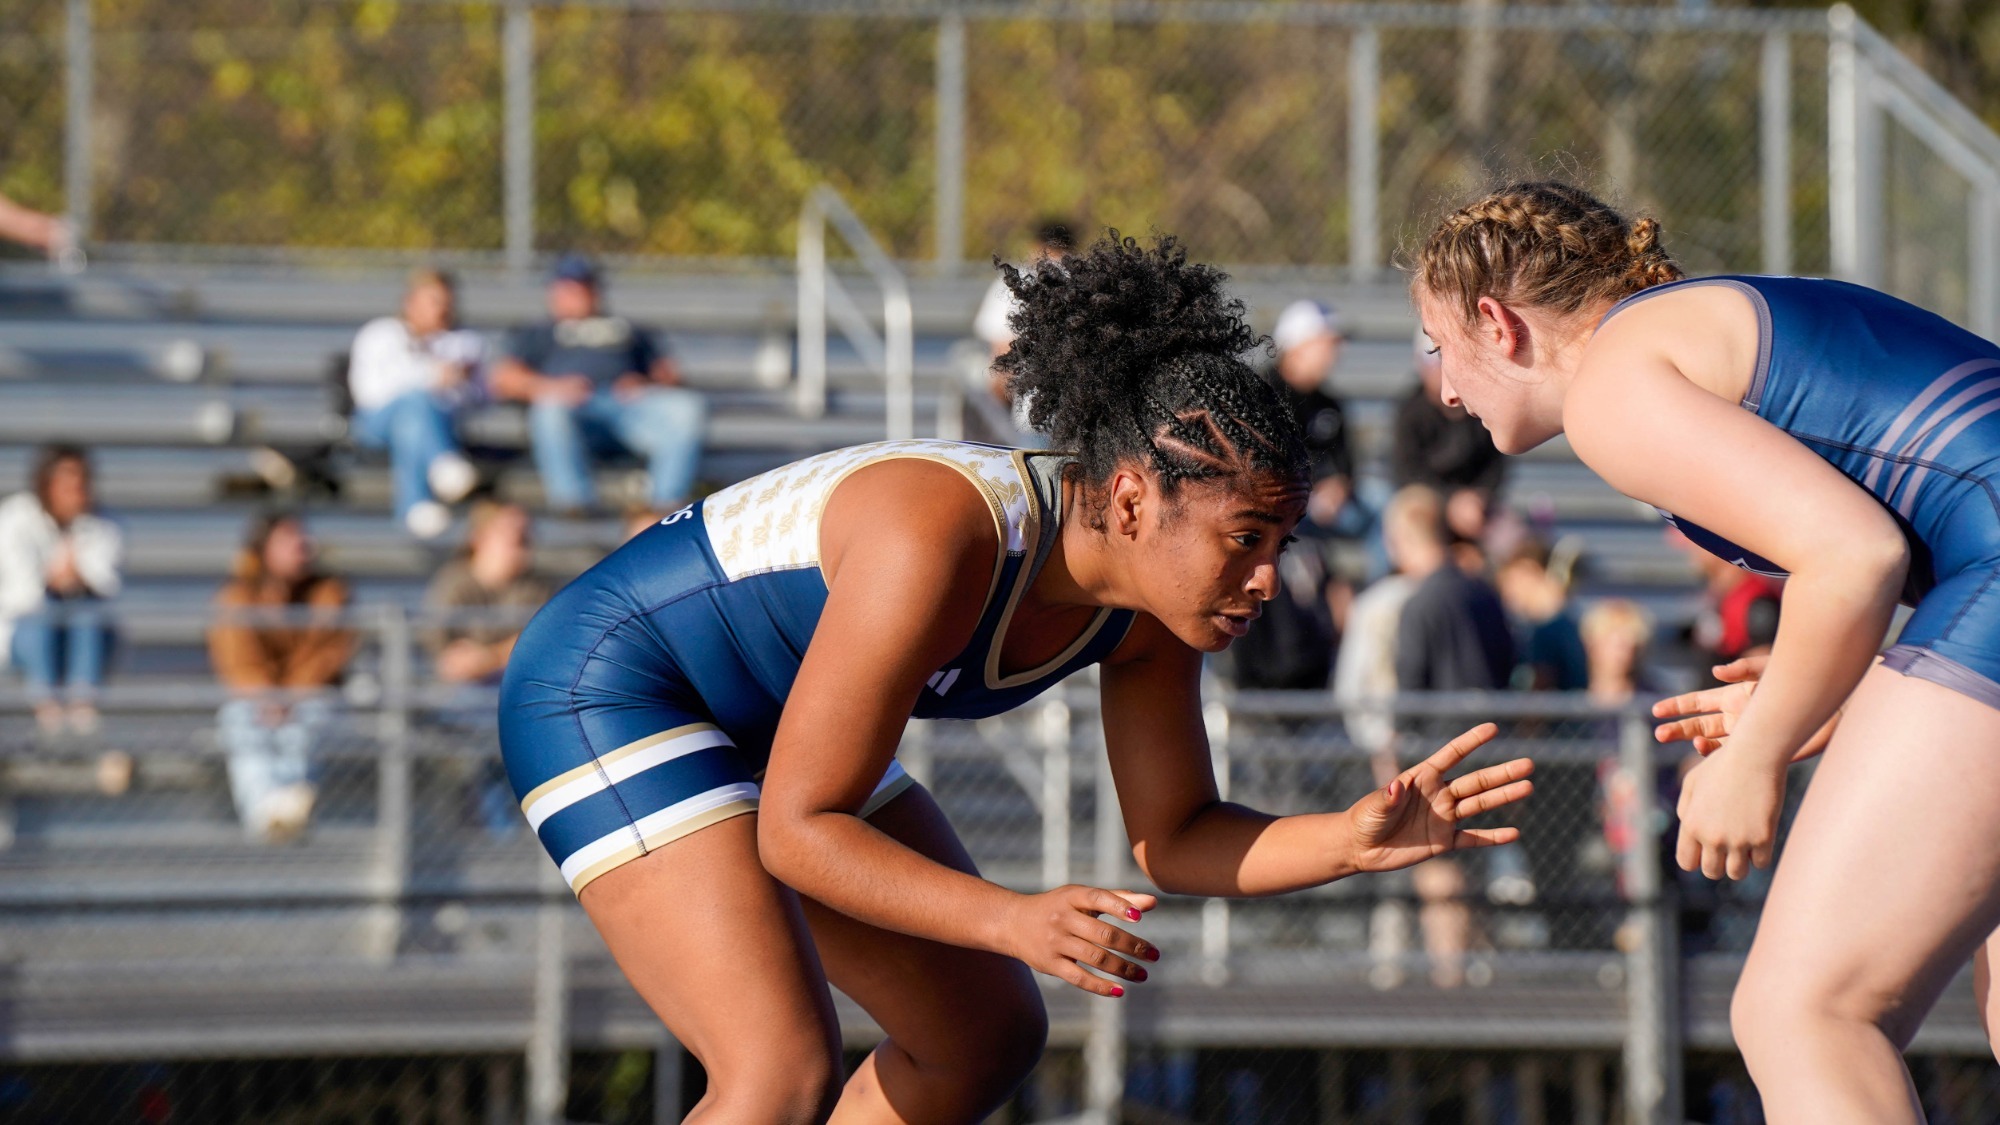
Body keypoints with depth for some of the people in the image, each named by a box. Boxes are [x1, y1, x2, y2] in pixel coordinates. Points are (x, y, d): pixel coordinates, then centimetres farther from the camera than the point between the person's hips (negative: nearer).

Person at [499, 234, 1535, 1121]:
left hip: (764, 727, 9)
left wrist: (1359, 839, -20)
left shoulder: (1154, 584, -11)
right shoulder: (940, 540, -36)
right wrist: (1014, 921, -43)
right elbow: (797, 832, -31)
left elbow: (1172, 840, -2)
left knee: (990, 1032, 13)